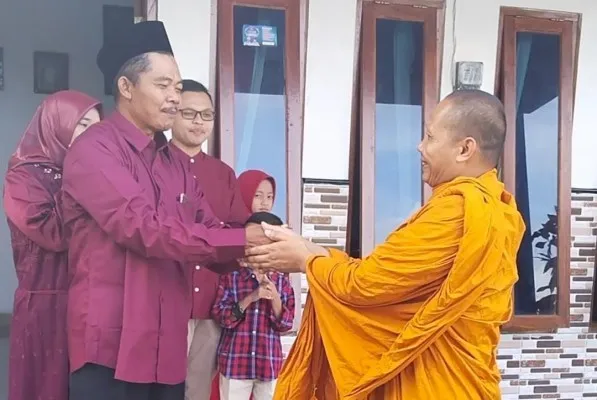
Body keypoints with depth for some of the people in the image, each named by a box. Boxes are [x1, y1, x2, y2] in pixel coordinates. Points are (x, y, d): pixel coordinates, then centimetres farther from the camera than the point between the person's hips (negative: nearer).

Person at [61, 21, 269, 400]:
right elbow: (143, 227, -20)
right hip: (112, 347, -7)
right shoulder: (95, 149, -9)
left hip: (168, 347, 7)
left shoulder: (175, 164, 16)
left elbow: (209, 230, 9)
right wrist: (240, 240, -20)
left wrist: (253, 248, -12)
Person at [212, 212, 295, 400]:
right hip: (234, 361, -2)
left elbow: (285, 325, 3)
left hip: (269, 362, 2)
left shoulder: (281, 280, 5)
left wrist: (275, 298, -13)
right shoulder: (230, 275, 0)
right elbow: (220, 316, -7)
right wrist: (250, 298, -17)